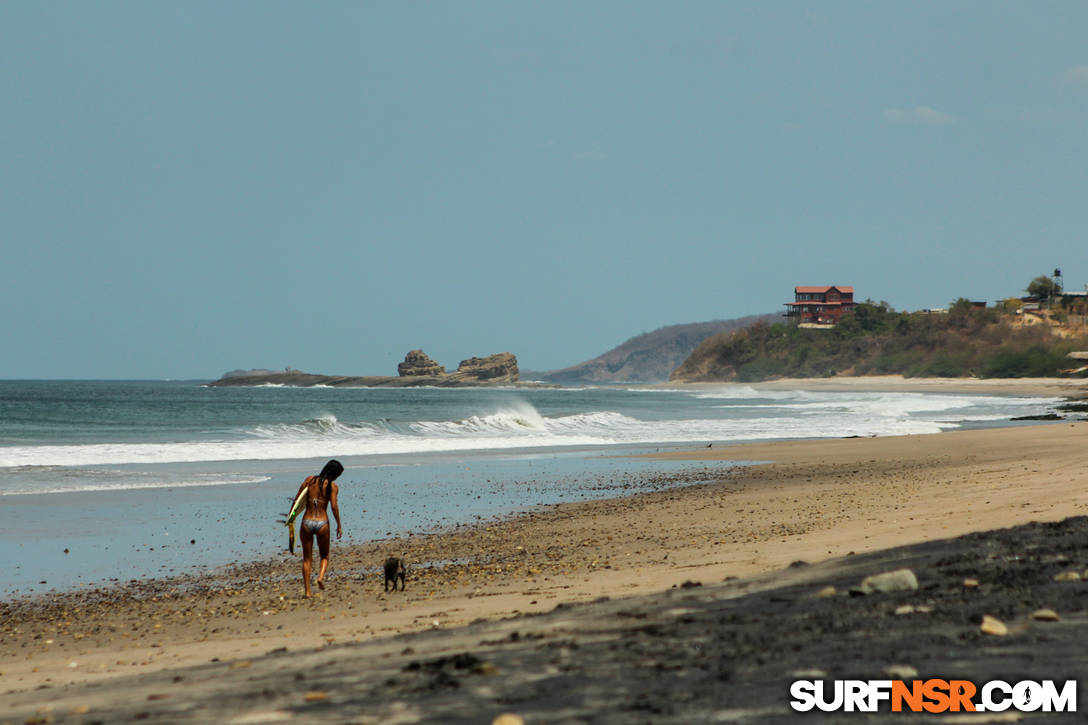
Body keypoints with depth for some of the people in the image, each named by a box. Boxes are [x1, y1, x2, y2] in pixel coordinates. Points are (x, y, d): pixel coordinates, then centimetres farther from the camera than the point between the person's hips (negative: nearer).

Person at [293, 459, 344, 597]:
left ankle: (307, 591, 7)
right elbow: (334, 506, -12)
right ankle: (321, 576, -9)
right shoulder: (332, 486, -3)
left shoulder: (310, 480, 6)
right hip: (322, 523, -2)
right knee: (325, 556, 19)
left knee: (307, 558, 12)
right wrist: (339, 526, -4)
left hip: (307, 522, 2)